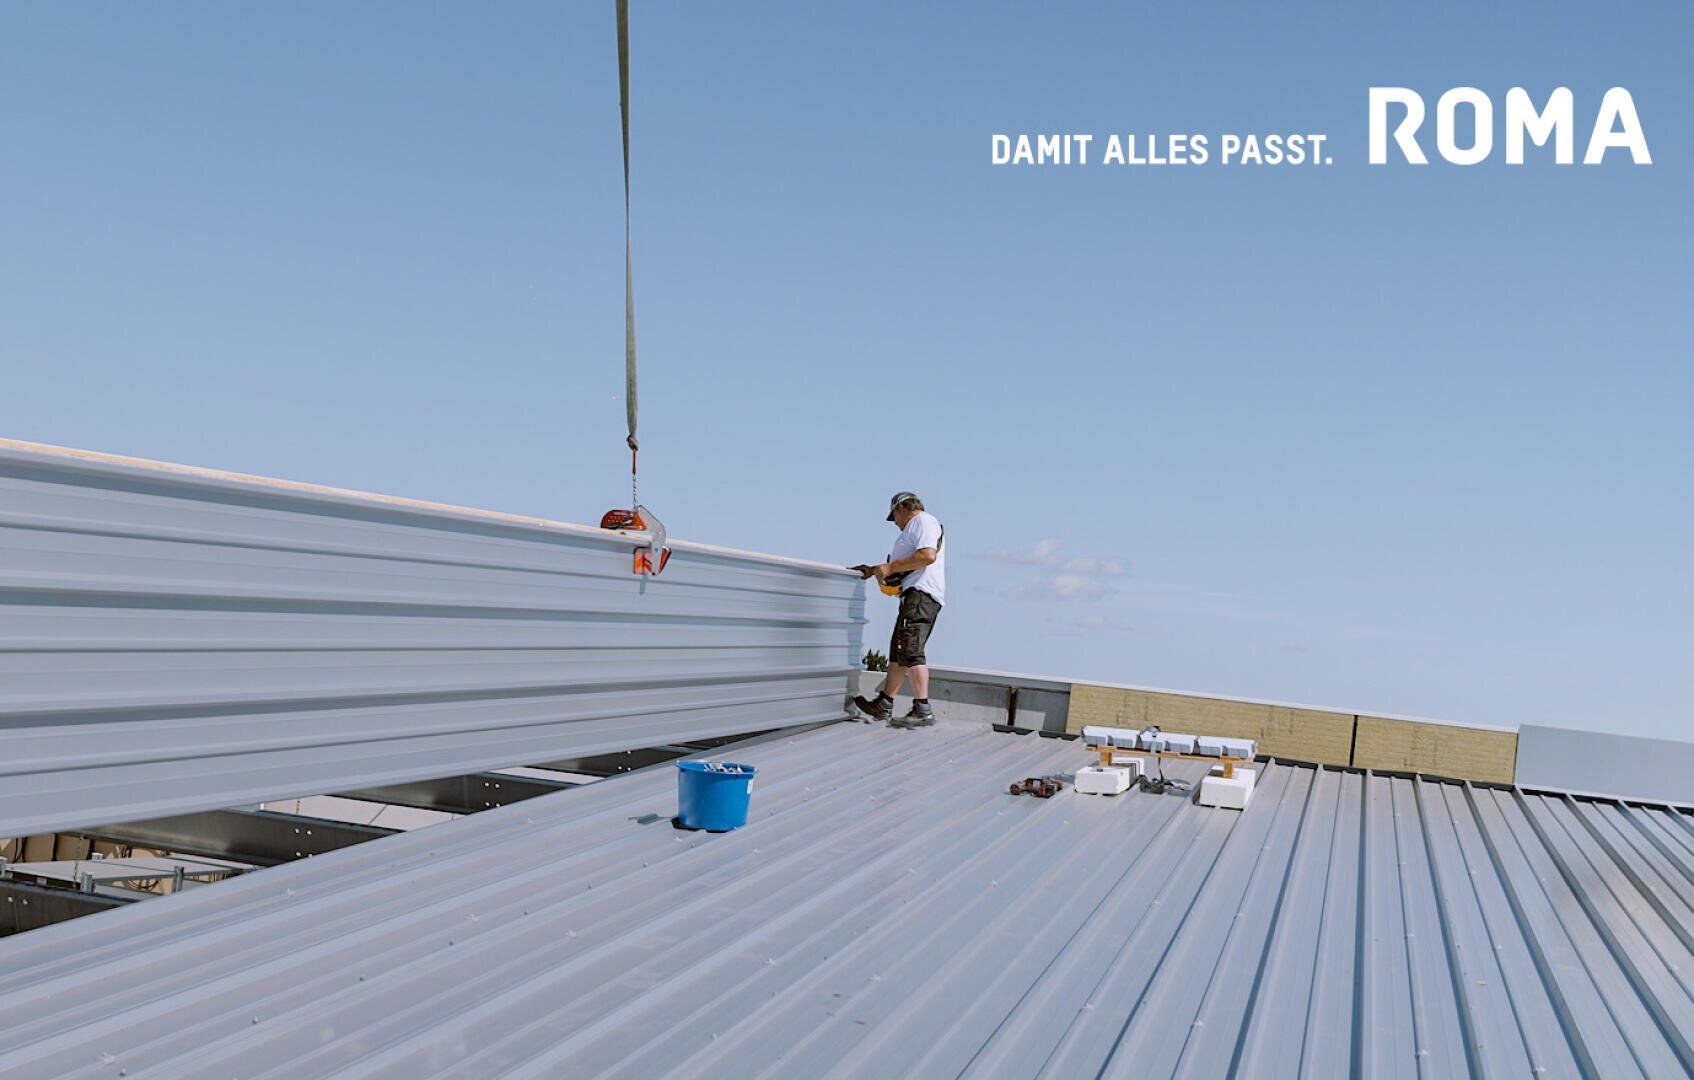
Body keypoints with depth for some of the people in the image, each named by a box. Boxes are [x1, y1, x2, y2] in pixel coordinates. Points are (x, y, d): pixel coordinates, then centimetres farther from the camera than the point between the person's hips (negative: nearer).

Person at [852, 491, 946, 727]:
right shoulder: (914, 528, 30)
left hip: (922, 593, -11)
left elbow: (928, 556, -19)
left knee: (910, 649, -19)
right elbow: (905, 568, 37)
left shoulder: (923, 520, -3)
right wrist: (873, 571, 33)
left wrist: (890, 567, -14)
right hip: (915, 595, 11)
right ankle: (883, 705, 17)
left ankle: (923, 710, -24)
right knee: (898, 651, 12)